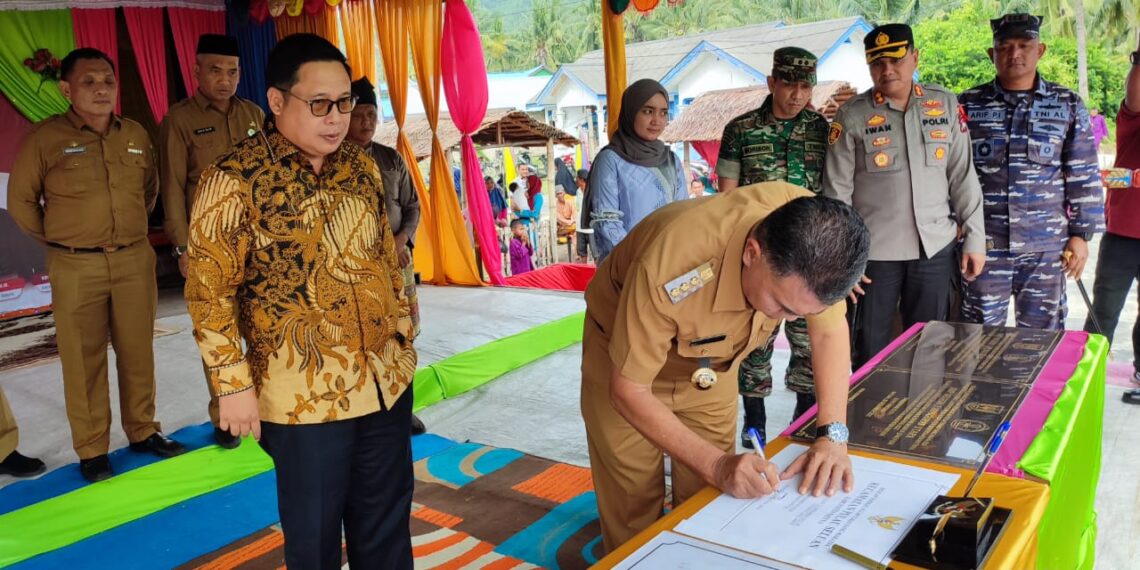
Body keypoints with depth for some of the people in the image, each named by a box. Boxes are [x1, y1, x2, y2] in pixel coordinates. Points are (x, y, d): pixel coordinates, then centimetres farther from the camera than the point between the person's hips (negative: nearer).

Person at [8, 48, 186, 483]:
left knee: (138, 352, 10)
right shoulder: (45, 137, -5)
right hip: (76, 267, -3)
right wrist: (59, 239, 5)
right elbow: (21, 201, 3)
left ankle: (143, 431, 25)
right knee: (83, 360, 4)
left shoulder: (137, 135, 6)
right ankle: (92, 450, 16)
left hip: (135, 260, 3)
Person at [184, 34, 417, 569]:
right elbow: (210, 293, -11)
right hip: (303, 394, -5)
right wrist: (233, 384, -11)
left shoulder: (362, 167, 6)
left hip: (386, 379, 5)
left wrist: (404, 334, 13)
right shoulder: (234, 181, -12)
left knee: (387, 519, 18)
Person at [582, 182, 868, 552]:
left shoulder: (813, 232, -27)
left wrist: (833, 435, -22)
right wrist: (717, 465, -37)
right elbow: (628, 390, -29)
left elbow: (829, 330, -11)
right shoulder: (673, 265, -41)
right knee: (635, 516, 0)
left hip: (712, 365, 4)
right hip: (626, 357, -3)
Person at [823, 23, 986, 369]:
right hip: (873, 252, -2)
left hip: (935, 250, 3)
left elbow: (963, 176, 8)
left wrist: (974, 238, 5)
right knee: (870, 354, 6)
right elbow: (837, 192, -5)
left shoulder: (945, 105, 5)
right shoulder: (853, 116, -4)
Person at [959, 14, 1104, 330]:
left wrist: (1081, 234, 2)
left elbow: (1084, 175, 5)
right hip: (983, 244, 0)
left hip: (1046, 247, 1)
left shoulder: (1068, 106, 5)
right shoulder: (968, 105, 3)